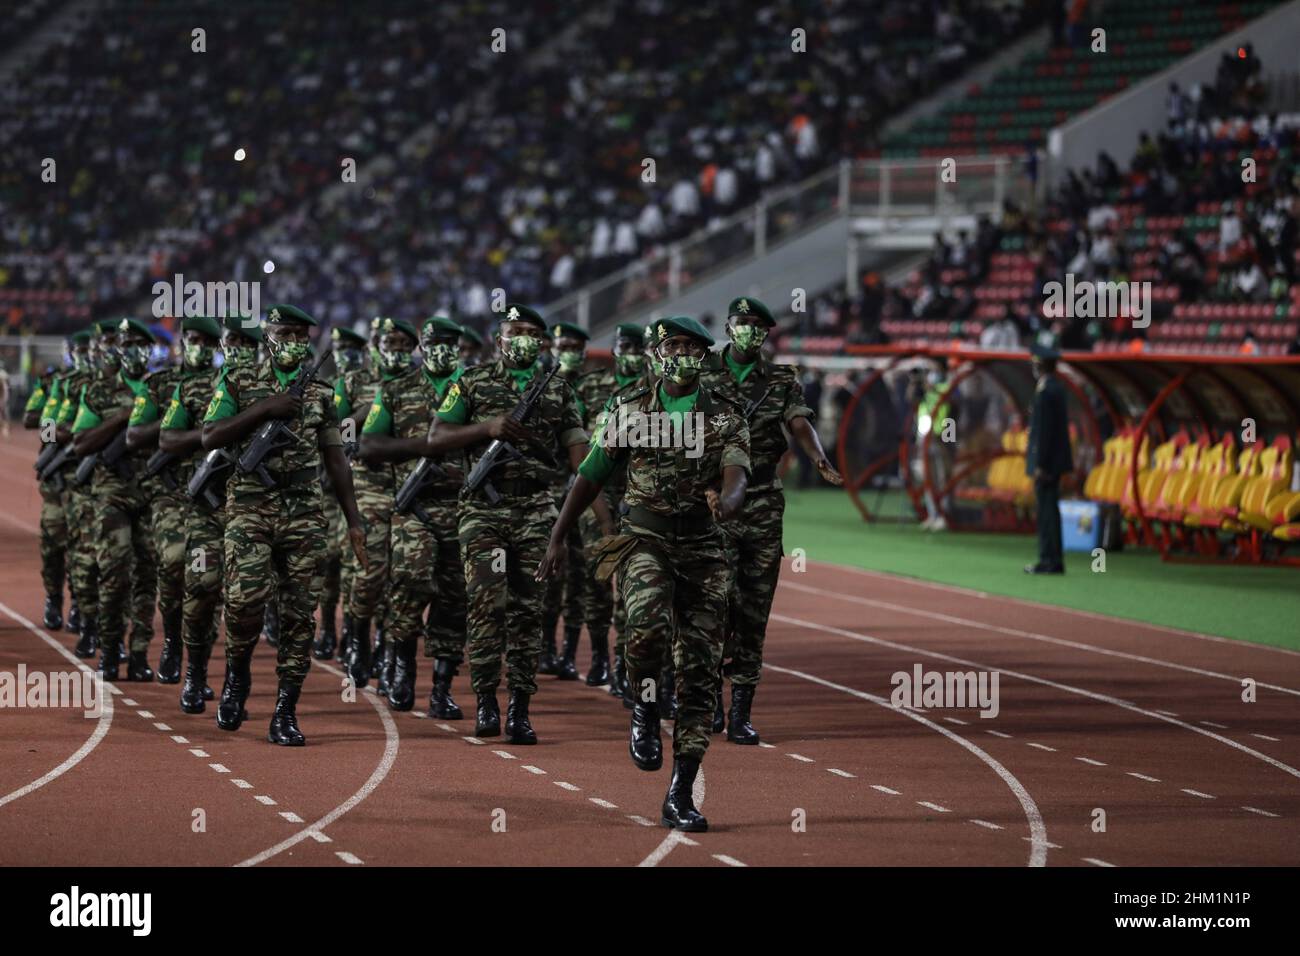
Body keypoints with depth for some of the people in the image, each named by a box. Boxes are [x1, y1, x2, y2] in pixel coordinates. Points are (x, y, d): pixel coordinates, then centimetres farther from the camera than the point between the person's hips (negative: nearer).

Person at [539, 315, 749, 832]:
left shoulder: (725, 415, 3)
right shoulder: (630, 411, 5)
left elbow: (736, 473, -13)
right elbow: (591, 475, 11)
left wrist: (727, 500, -37)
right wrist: (557, 538, 7)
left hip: (704, 548, 1)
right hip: (645, 539, -1)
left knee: (699, 672, -2)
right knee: (649, 623, -33)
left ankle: (680, 797, 4)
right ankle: (645, 710, -3)